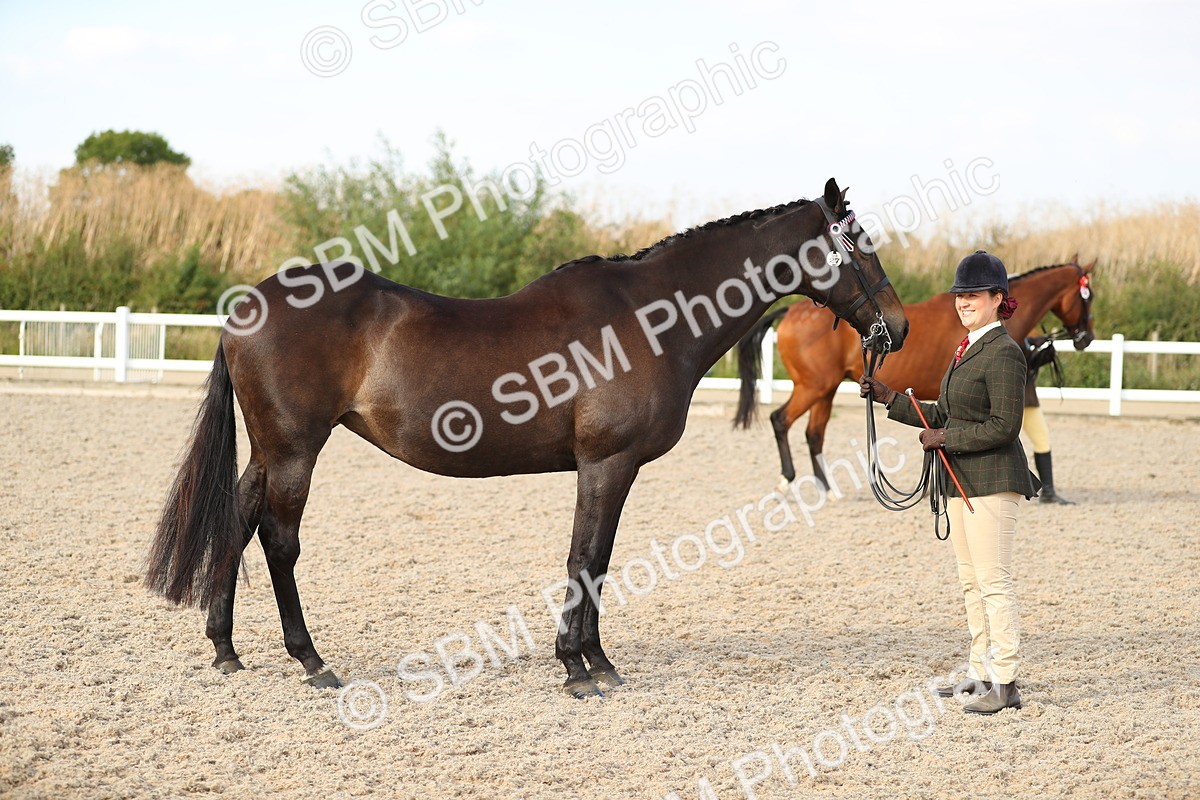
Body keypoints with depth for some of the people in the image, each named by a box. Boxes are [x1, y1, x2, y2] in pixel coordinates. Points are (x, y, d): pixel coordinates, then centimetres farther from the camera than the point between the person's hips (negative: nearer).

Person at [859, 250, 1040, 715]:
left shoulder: (1004, 352, -14)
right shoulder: (966, 349, 15)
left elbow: (1003, 425, -20)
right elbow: (943, 415, 19)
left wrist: (944, 438, -17)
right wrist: (887, 398, 13)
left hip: (992, 480, -10)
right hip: (961, 480, 10)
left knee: (993, 581, -8)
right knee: (971, 582, 14)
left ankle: (1005, 683, -5)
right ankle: (981, 673, 23)